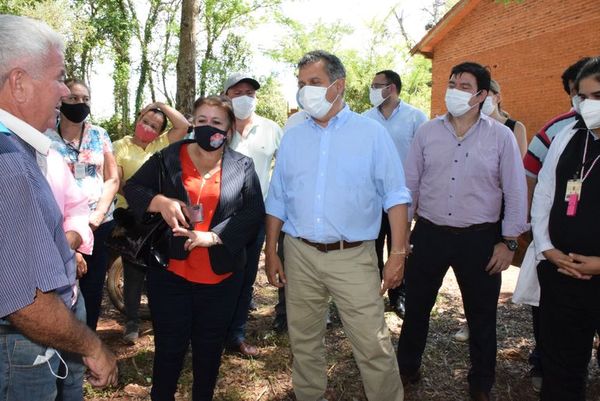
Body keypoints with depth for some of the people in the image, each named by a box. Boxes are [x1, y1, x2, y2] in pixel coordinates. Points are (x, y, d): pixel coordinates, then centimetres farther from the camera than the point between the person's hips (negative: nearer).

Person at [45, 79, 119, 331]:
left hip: (99, 225, 3)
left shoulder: (99, 134, 8)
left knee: (91, 291, 11)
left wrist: (98, 214, -6)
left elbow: (113, 179, 8)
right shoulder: (45, 136, -1)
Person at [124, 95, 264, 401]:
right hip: (170, 272, 0)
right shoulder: (168, 157, 1)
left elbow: (254, 212, -7)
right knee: (169, 346, 11)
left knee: (210, 347, 16)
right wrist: (160, 201, -17)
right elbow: (132, 188, 4)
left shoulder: (242, 167, 0)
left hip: (220, 276, 1)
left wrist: (213, 236, -19)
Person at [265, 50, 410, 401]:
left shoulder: (372, 133, -1)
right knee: (304, 342, 16)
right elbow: (277, 200, 12)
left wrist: (398, 254, -9)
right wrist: (271, 252, 8)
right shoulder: (293, 138, 9)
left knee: (374, 346, -1)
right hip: (299, 255, 4)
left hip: (353, 256, -3)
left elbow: (395, 197, -3)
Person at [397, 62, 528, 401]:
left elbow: (516, 192, -2)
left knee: (482, 317, 13)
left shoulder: (501, 136, -4)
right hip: (429, 234, 2)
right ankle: (407, 367, 37)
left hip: (479, 239, -1)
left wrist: (509, 242, -4)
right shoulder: (427, 132, 2)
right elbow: (410, 184, 6)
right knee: (417, 307, 14)